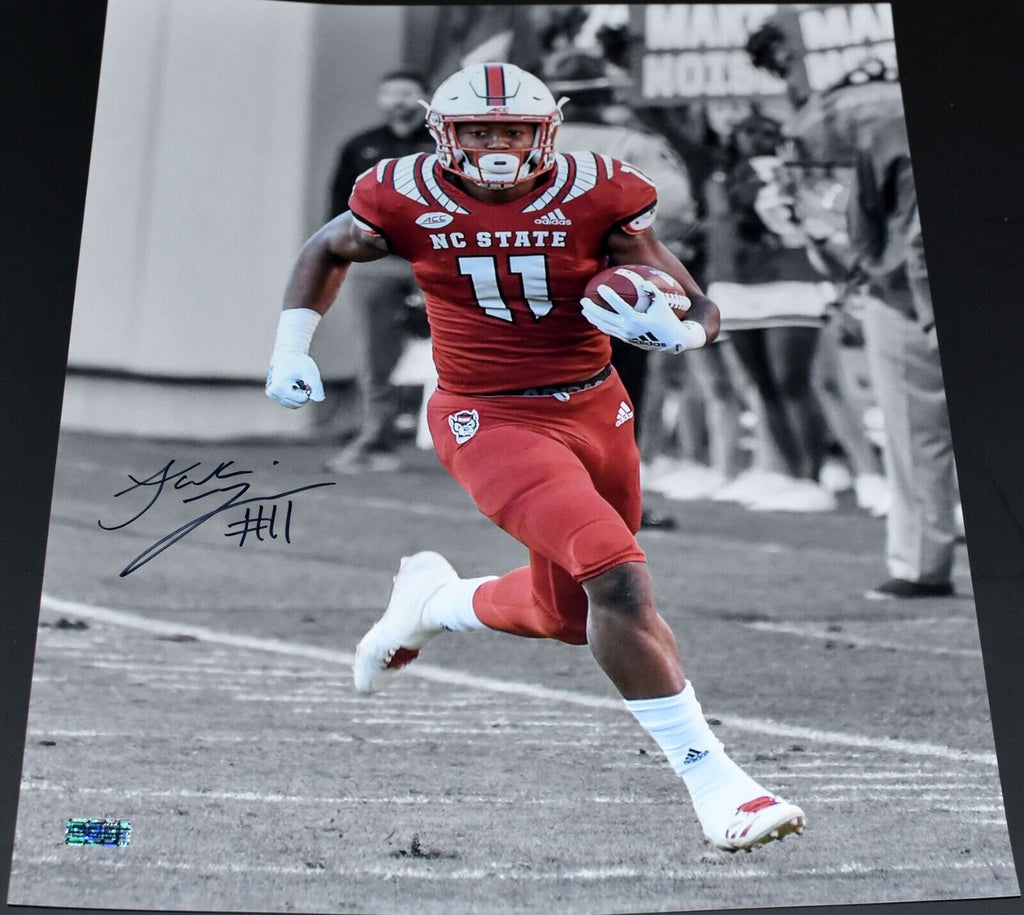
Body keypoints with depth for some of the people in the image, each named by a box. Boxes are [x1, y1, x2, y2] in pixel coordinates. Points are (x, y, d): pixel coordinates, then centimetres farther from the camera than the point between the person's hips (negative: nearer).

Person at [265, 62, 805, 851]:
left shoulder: (593, 195, -8)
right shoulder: (412, 201, -8)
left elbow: (702, 310, -6)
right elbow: (328, 250, 14)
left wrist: (675, 331, -29)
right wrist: (291, 349, 6)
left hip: (598, 411, 4)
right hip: (491, 422, -4)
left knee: (567, 614, 17)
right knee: (619, 576, -24)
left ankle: (434, 598, 47)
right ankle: (708, 775, -10)